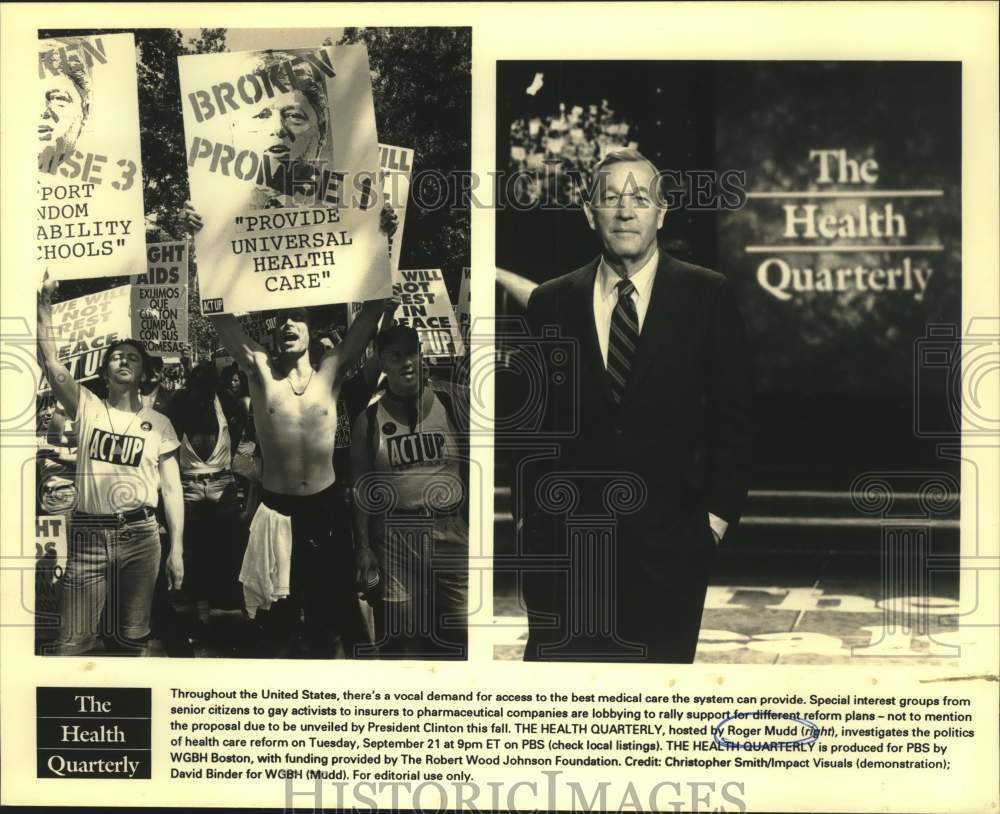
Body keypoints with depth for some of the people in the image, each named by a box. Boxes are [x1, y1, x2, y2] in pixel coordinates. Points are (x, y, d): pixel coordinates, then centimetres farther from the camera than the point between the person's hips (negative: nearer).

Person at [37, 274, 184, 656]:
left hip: (140, 534, 1)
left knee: (131, 636, 8)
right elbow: (52, 364, -8)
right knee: (72, 641, -4)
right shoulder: (87, 408, 6)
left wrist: (177, 549, 0)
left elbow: (171, 488, 6)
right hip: (89, 532, -1)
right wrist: (44, 303, -14)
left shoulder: (158, 423, 7)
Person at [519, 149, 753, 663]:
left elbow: (732, 412, 3)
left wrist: (719, 511, -1)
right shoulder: (550, 303, 6)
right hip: (566, 538, 1)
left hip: (669, 539, -1)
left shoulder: (707, 296, 2)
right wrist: (529, 511, 7)